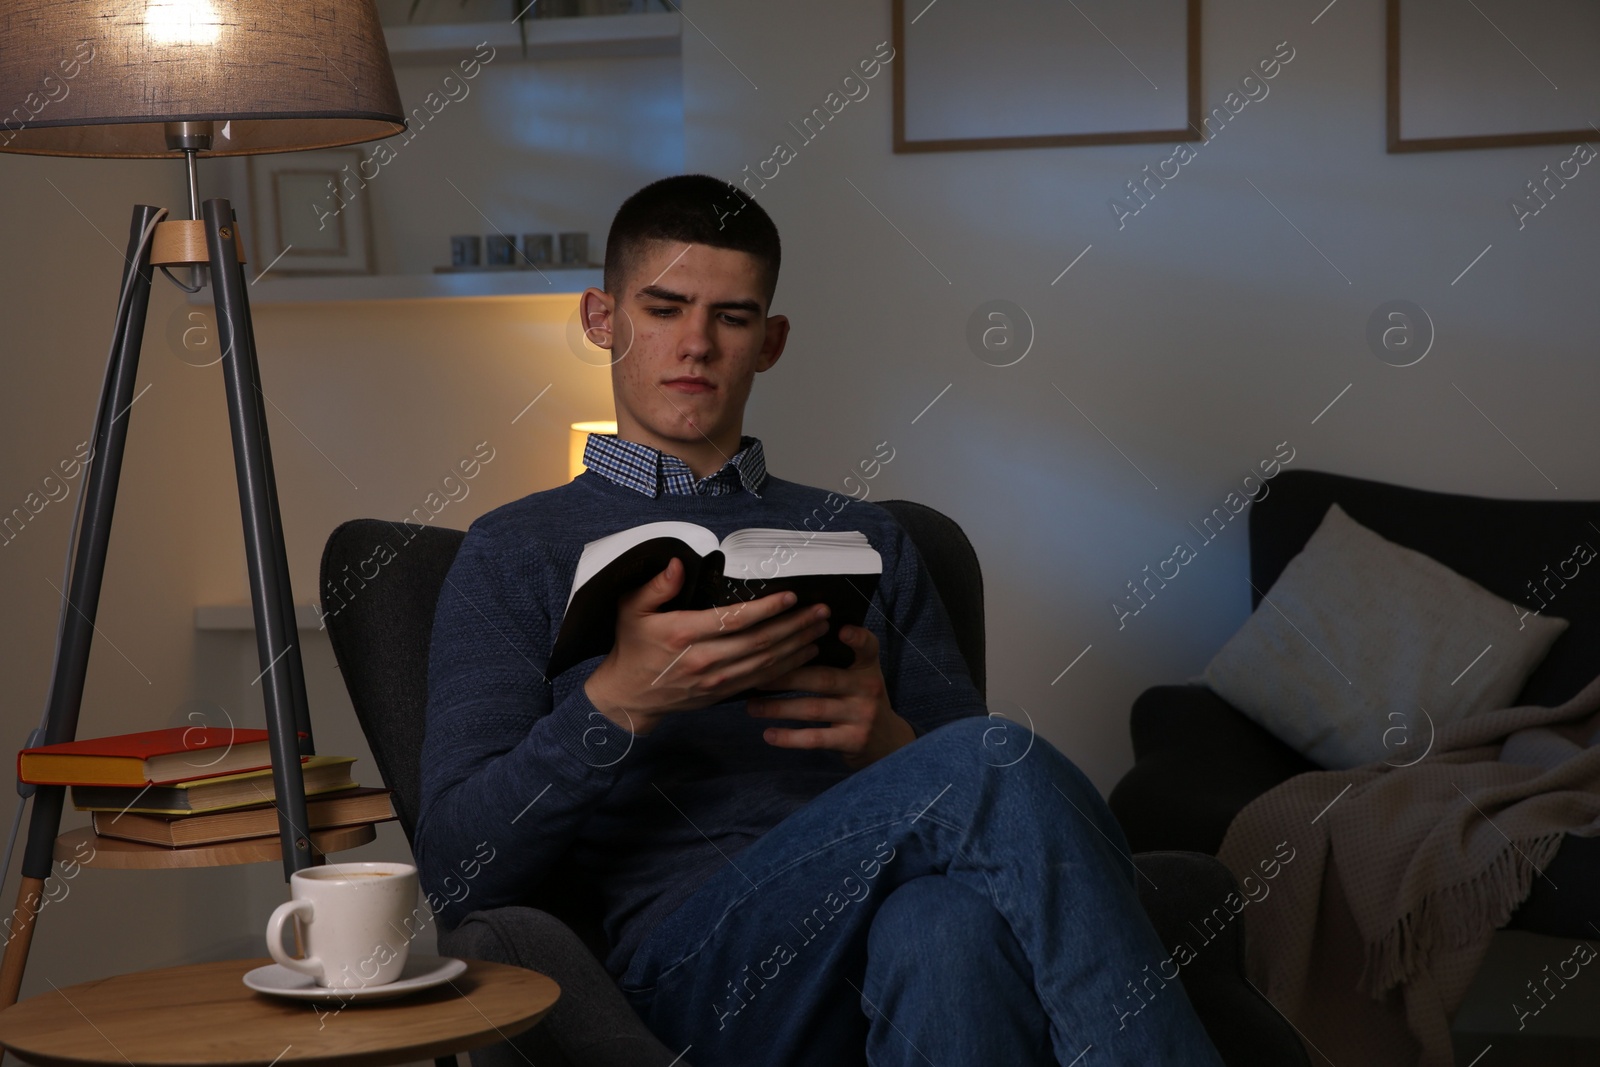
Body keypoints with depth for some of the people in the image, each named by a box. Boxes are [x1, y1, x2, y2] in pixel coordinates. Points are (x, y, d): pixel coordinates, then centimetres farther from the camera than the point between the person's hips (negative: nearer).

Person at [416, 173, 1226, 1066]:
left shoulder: (867, 540, 27)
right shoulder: (517, 552, 17)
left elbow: (967, 803, 20)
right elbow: (458, 875, 4)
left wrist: (888, 741, -3)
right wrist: (618, 701, -13)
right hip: (690, 960, -3)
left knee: (949, 925, -39)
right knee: (998, 762, -31)